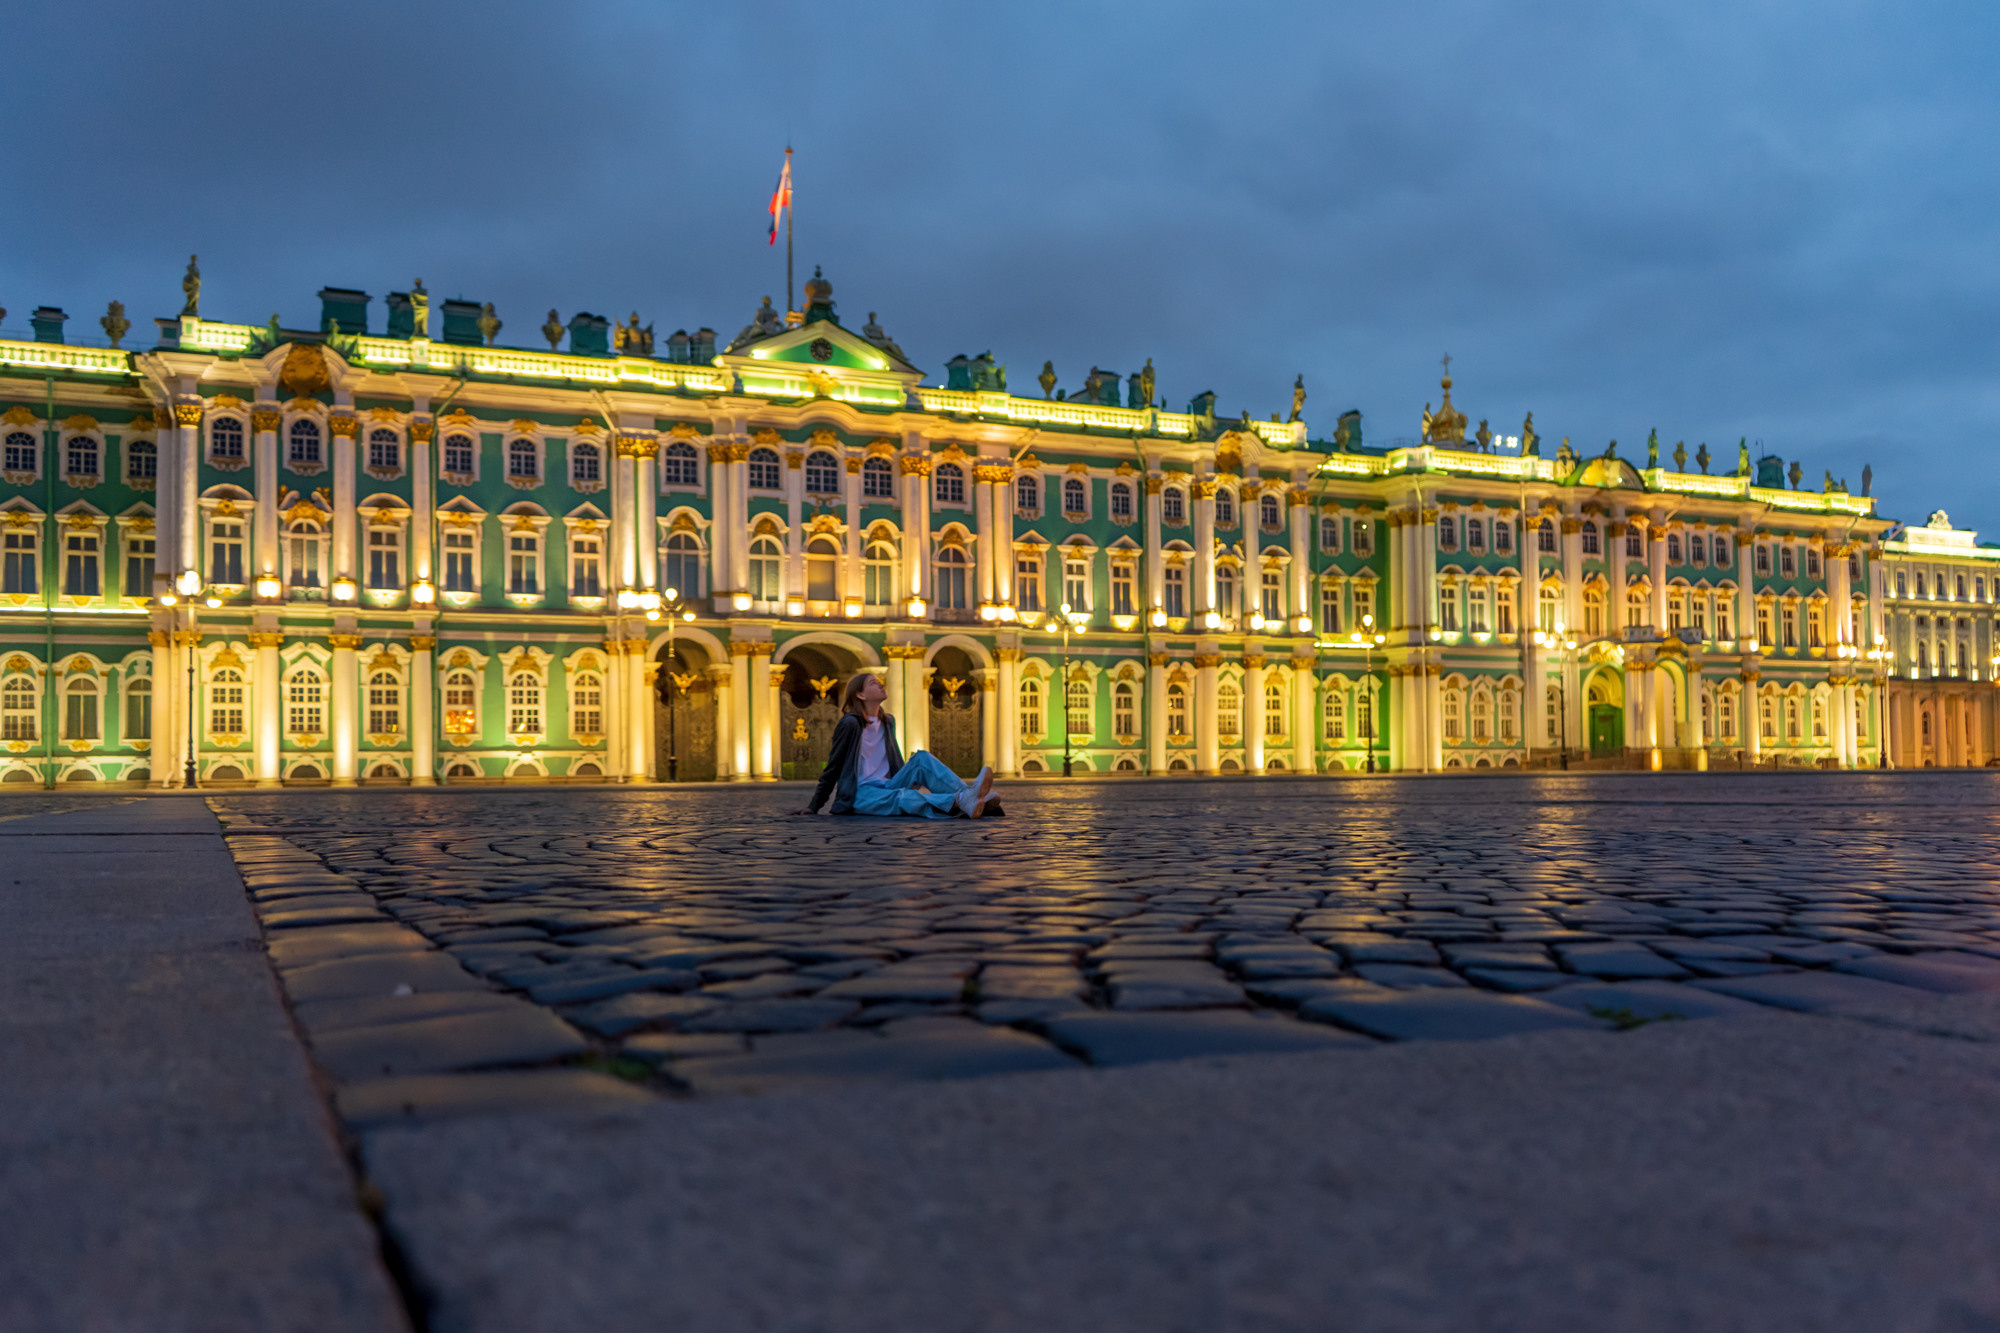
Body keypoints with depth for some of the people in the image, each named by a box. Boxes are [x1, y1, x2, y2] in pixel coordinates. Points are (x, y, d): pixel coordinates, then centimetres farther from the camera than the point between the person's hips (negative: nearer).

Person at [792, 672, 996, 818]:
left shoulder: (887, 722, 16)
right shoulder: (850, 724, -7)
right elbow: (833, 768, -3)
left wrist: (910, 781, 11)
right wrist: (814, 807, -2)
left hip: (886, 786, 7)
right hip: (859, 794, -7)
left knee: (921, 757, -17)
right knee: (902, 798, -36)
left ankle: (968, 793, -41)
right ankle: (960, 802, -61)